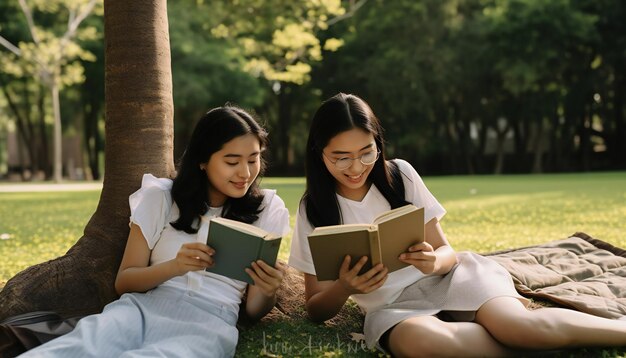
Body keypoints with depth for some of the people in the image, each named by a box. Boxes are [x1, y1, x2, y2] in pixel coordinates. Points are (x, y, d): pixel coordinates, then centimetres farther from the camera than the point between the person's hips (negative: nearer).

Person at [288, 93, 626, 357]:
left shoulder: (399, 175, 0)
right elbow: (317, 309, 0)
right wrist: (343, 289, -23)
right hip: (392, 306, -1)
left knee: (516, 324, -33)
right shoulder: (313, 209, -2)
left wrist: (434, 261, -22)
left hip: (447, 278, 1)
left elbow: (446, 251, 3)